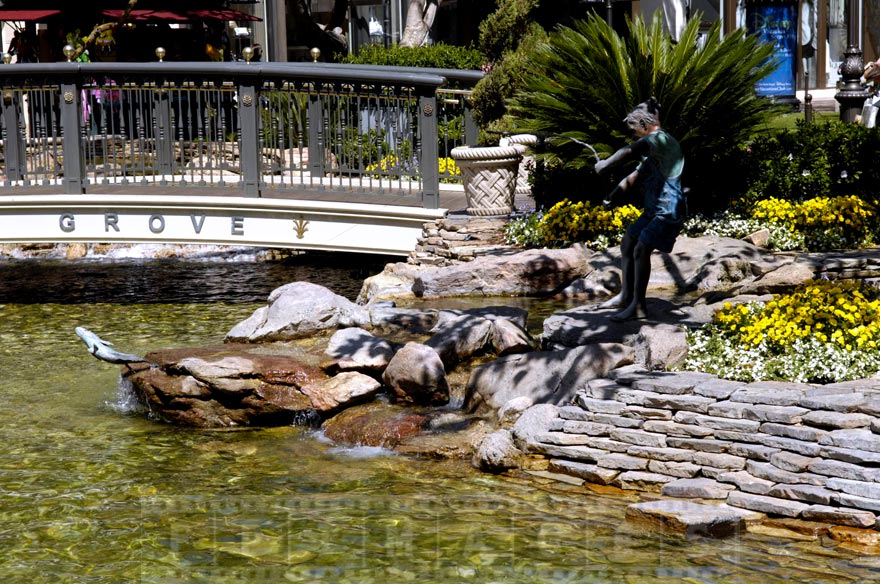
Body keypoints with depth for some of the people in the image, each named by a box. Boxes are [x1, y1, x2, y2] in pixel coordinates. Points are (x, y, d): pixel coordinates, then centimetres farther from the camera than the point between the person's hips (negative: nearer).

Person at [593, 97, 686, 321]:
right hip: (654, 209, 11)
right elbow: (638, 174, 25)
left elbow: (630, 151, -32)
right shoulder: (654, 146, 19)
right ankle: (626, 296, 22)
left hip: (669, 211, -11)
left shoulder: (660, 139, -16)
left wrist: (606, 164, -22)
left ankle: (638, 306, -14)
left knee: (641, 250, -18)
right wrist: (614, 193, 16)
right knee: (627, 244, 14)